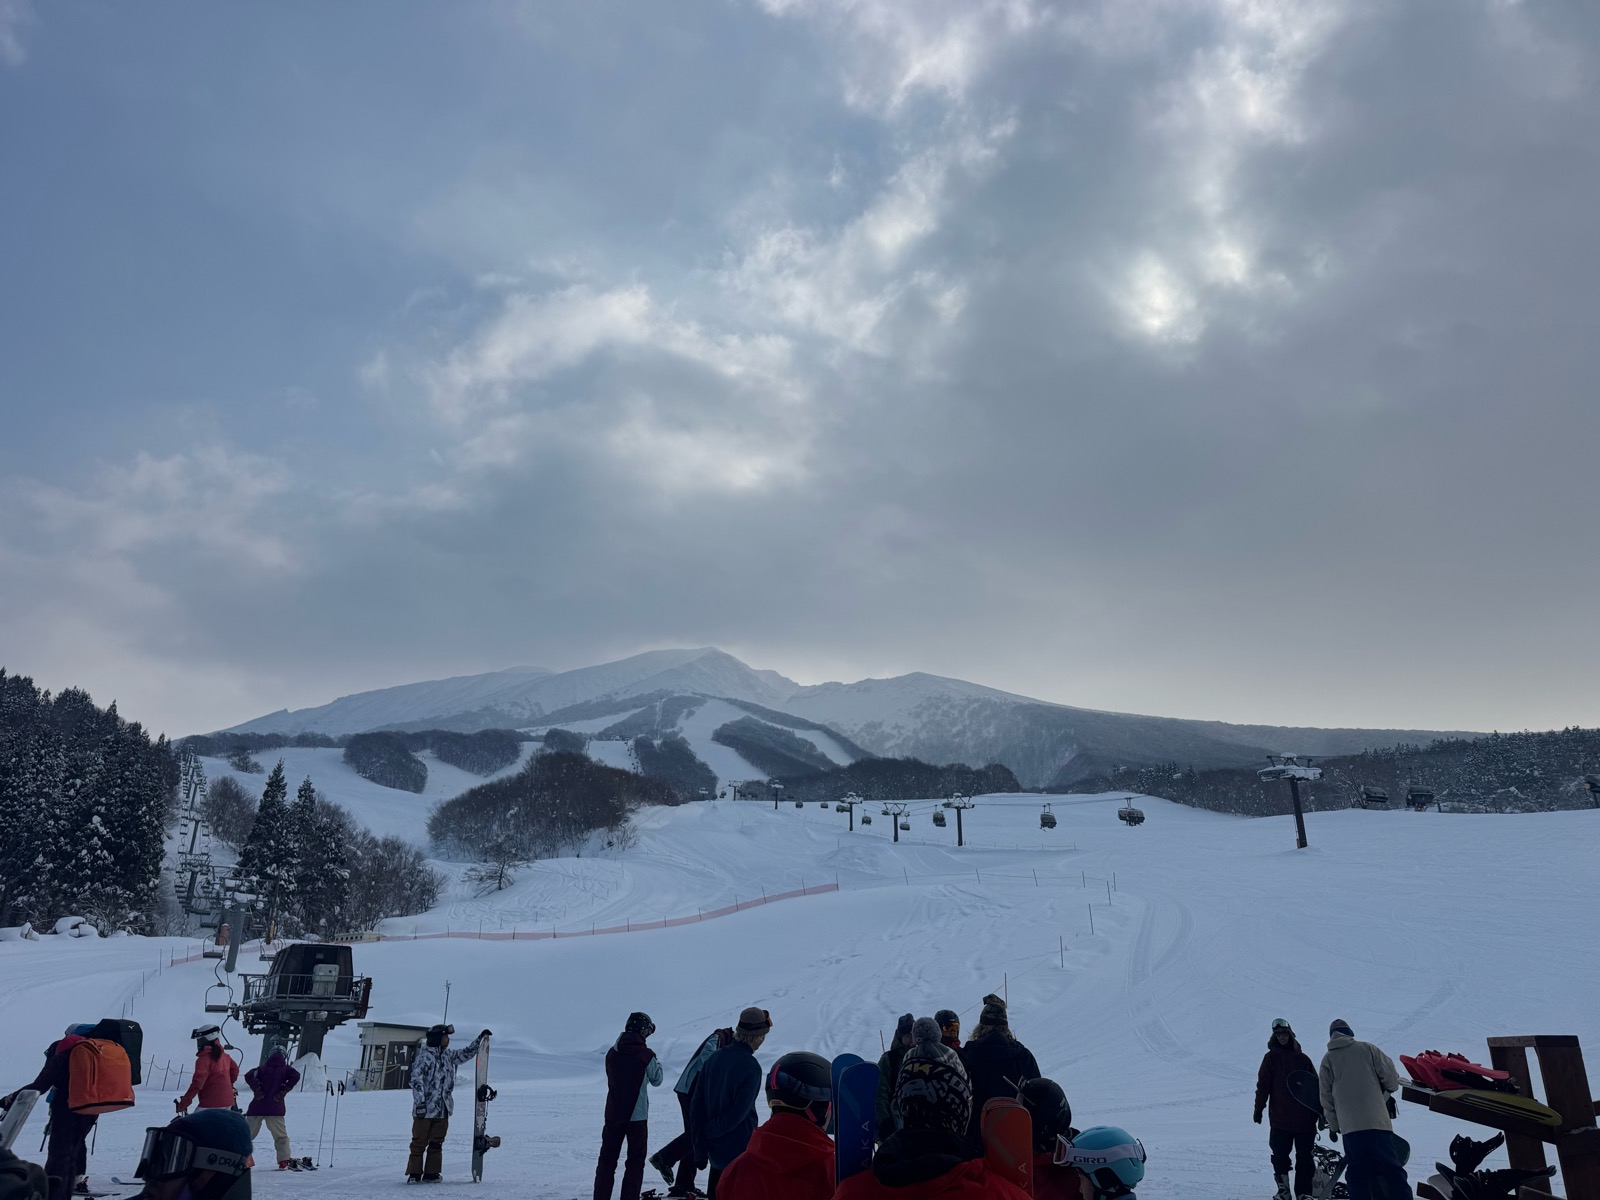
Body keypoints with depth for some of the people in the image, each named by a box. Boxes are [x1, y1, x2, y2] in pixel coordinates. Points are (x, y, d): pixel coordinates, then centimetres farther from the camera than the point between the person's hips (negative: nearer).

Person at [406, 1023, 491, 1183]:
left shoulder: (448, 1056, 12)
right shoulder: (424, 1056, -11)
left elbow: (466, 1053, 24)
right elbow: (416, 1079, -17)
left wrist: (480, 1038, 19)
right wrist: (420, 1102, -22)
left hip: (443, 1110, 7)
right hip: (424, 1110, -7)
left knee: (436, 1144, 10)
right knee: (419, 1143, 0)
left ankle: (431, 1174, 15)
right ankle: (414, 1174, 7)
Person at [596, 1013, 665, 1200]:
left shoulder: (612, 1053, -1)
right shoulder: (646, 1055, -13)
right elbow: (656, 1080, 2)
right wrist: (658, 1064, 20)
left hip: (613, 1113, 4)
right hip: (637, 1115, -4)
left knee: (607, 1159, 15)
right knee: (635, 1160, 8)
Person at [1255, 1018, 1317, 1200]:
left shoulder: (1303, 1059, 8)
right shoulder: (1271, 1058, 4)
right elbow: (1263, 1085, 1)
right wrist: (1259, 1108, -4)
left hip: (1305, 1118, 2)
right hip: (1280, 1118, -2)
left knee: (1305, 1158, 3)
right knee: (1280, 1157, 0)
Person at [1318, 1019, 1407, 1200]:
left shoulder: (1327, 1059, 11)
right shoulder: (1367, 1049, 6)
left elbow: (1326, 1097, 11)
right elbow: (1390, 1077, 5)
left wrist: (1333, 1125, 19)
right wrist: (1389, 1090, 29)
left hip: (1349, 1126, 1)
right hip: (1377, 1120, -1)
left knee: (1357, 1174, 5)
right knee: (1391, 1168, 0)